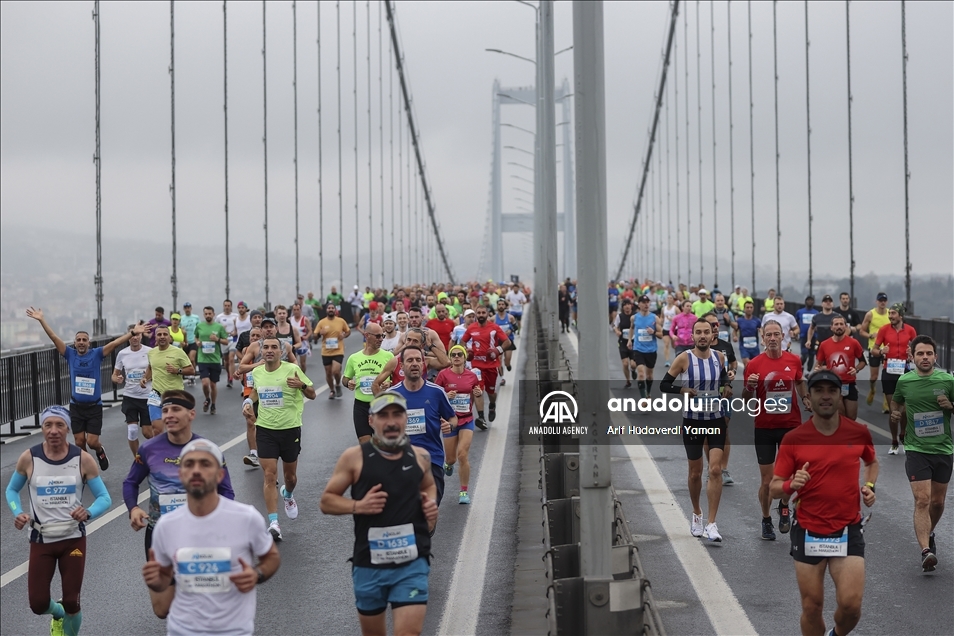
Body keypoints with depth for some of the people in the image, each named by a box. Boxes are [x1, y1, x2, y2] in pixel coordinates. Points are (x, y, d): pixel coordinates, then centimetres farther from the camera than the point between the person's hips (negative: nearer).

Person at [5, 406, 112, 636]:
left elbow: (105, 498, -5)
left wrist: (88, 513, -27)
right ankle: (58, 613, 37)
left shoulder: (83, 459, -11)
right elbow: (12, 490, 9)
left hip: (74, 539, -1)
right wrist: (18, 513, -11)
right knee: (38, 604, -1)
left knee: (71, 603, -2)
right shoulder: (28, 458, -9)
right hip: (41, 540, 1)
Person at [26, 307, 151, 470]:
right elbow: (54, 338, -5)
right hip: (76, 407, 2)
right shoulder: (70, 354, 0)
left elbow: (115, 343, -14)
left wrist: (133, 332, -25)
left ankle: (100, 452, 31)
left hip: (94, 407, -2)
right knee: (79, 442, 5)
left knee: (92, 442, -3)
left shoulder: (97, 354, -4)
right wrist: (42, 320, -14)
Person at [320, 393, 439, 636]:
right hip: (369, 564, 0)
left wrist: (431, 501, 3)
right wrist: (358, 506, -16)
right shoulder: (354, 457, -5)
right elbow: (327, 500, 1)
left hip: (412, 563, 0)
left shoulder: (420, 456, 4)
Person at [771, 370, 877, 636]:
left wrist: (869, 486, 3)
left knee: (851, 604, -8)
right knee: (812, 607, 6)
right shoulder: (793, 439, -5)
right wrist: (791, 485, -24)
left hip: (848, 530, 0)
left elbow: (872, 462, 23)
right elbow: (774, 489, -2)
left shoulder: (859, 432, 0)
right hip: (807, 532, 0)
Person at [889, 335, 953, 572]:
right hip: (916, 450, -1)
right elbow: (896, 401, 21)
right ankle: (926, 551, -22)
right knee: (922, 500, -14)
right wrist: (896, 413, 1)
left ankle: (928, 534, 41)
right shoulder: (904, 381, 0)